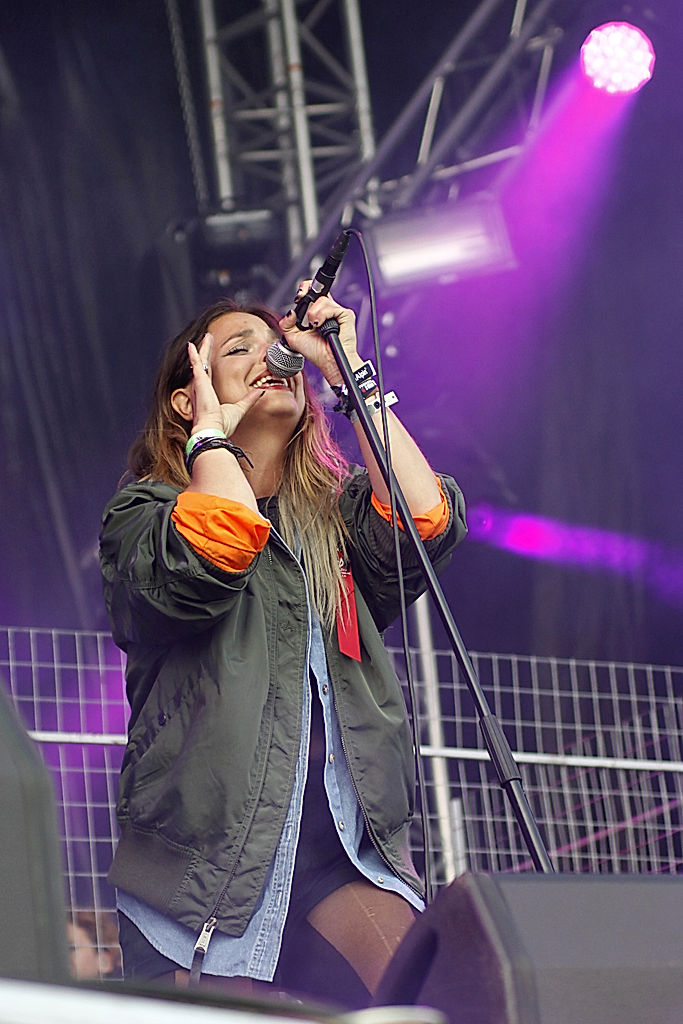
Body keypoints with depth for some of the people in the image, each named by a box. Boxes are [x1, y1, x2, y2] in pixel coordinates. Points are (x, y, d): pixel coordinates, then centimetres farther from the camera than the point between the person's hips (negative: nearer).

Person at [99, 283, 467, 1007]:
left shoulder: (340, 512, 19)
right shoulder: (145, 511, 8)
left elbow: (425, 523, -3)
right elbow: (216, 555, -15)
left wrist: (347, 369, 4)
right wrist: (213, 428, 2)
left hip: (343, 854, 2)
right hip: (205, 858, -2)